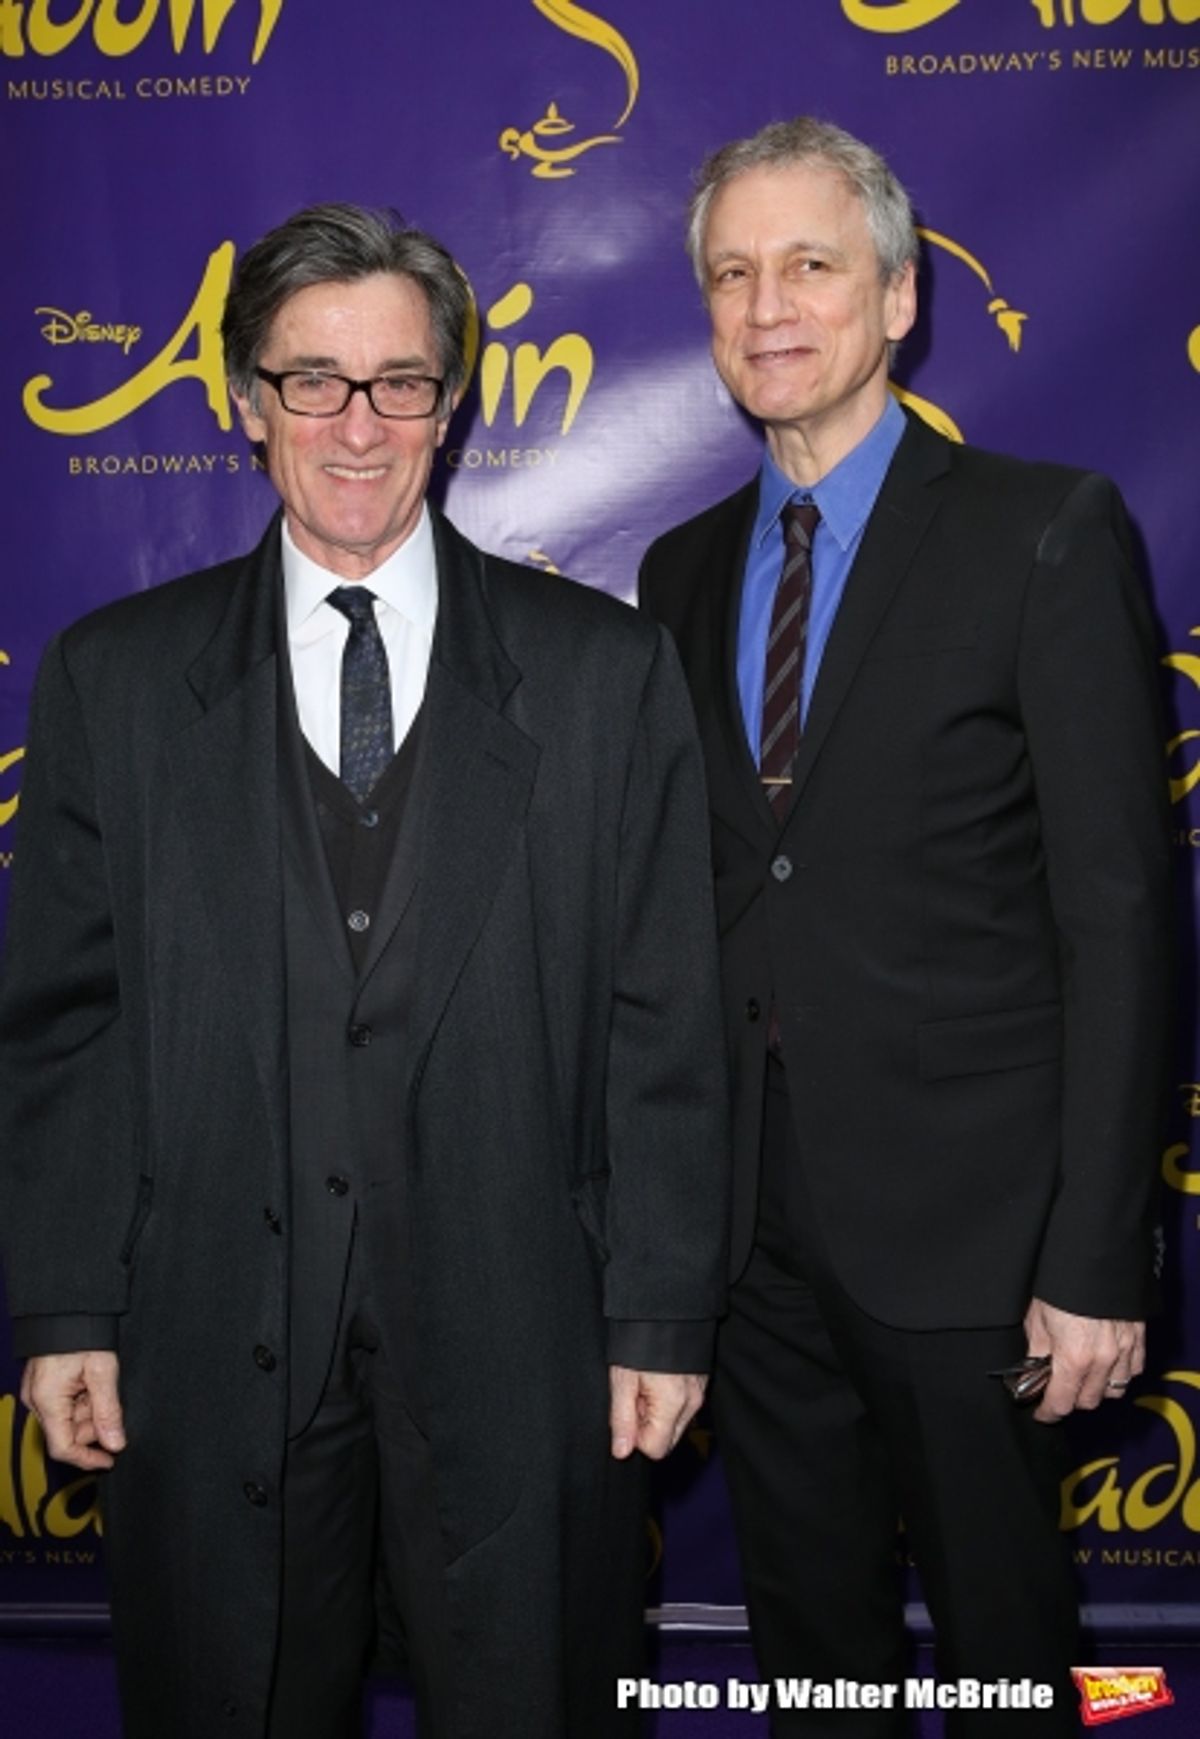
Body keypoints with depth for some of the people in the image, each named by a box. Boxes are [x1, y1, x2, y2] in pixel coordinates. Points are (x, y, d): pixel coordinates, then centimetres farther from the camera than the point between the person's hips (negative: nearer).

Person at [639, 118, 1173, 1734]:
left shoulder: (1047, 532, -7)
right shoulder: (684, 571, 9)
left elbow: (1117, 912, -11)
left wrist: (1099, 1255, -14)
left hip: (960, 1218, -4)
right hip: (750, 1220, 5)